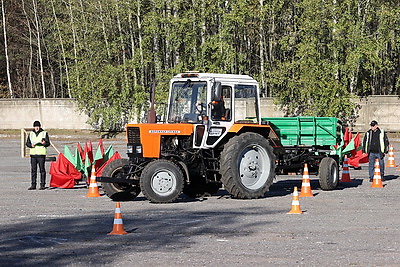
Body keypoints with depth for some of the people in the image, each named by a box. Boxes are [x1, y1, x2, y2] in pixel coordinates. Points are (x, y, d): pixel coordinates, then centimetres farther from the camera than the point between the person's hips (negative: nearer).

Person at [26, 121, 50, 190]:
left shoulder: (44, 133, 5)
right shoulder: (31, 134, 15)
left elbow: (48, 143, 2)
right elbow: (27, 143, 14)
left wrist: (44, 143, -20)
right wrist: (31, 145, -7)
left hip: (41, 154, -4)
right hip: (33, 153, 4)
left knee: (42, 170, -5)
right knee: (33, 170, 4)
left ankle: (42, 185, -2)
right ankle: (33, 185, 9)